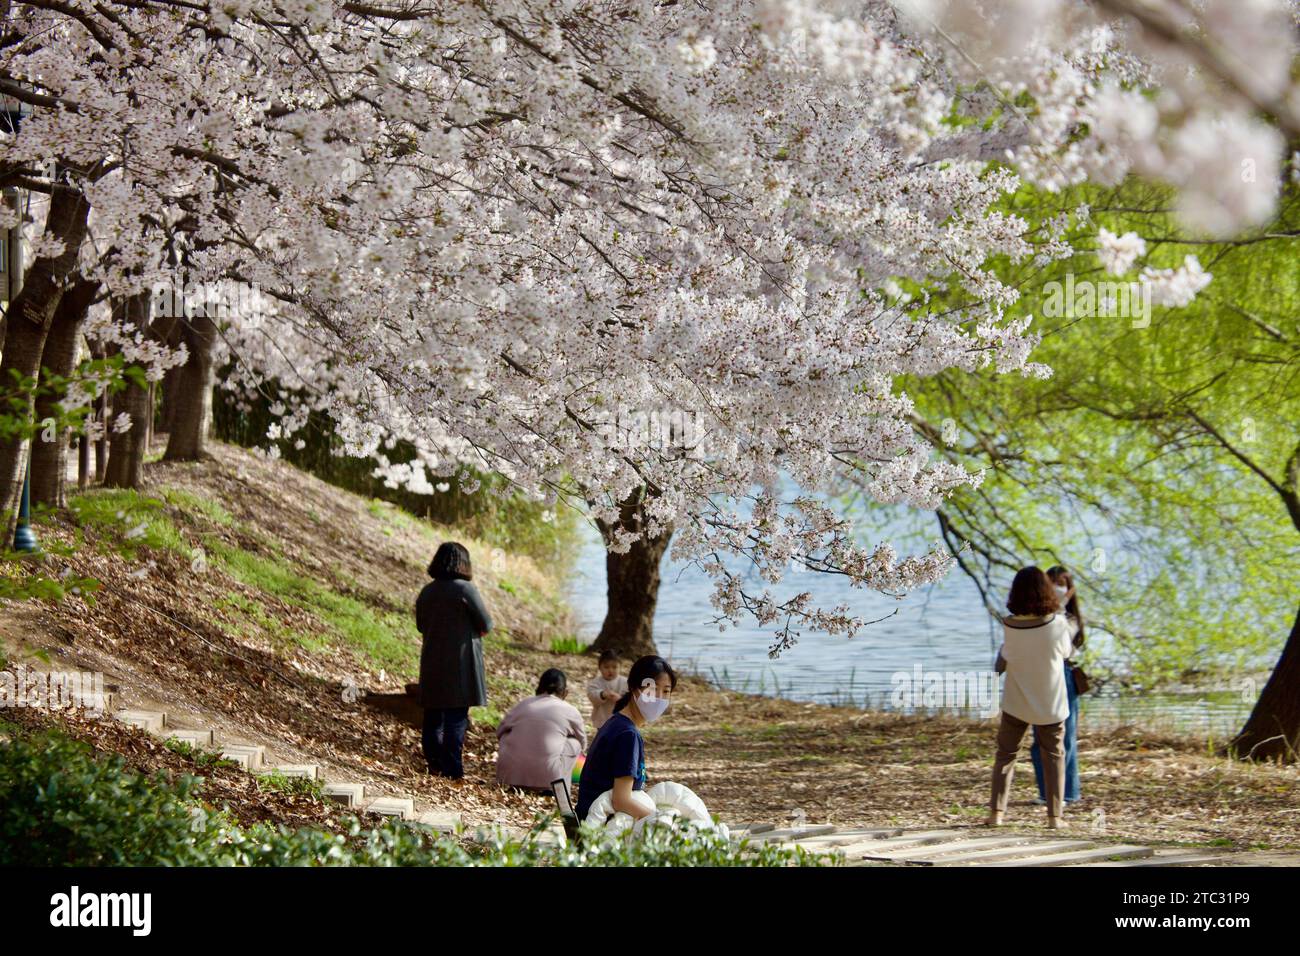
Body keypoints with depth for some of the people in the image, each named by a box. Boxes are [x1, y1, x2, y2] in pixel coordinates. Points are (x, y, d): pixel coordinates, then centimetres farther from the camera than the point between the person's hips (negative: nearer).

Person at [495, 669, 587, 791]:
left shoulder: (523, 704, 12)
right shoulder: (570, 712, 7)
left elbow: (500, 732, 23)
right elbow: (583, 744, 24)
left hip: (509, 774, 2)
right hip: (545, 779, -2)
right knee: (574, 742, 20)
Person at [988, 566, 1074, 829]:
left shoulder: (1009, 625, -14)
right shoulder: (1057, 623, -17)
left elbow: (1002, 662, -3)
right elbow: (1066, 652, 0)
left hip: (1016, 703, 1)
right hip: (1051, 704, -1)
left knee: (1005, 754, 13)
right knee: (1054, 756, 13)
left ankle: (996, 811, 6)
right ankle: (1054, 815, 9)